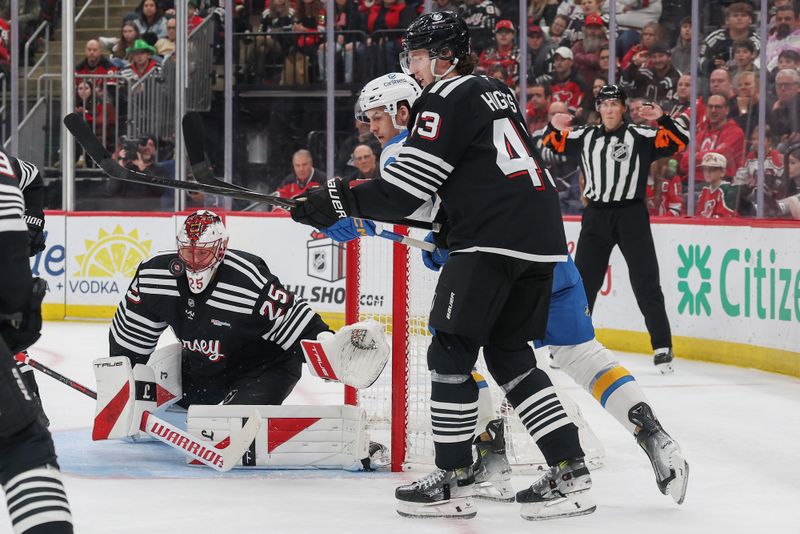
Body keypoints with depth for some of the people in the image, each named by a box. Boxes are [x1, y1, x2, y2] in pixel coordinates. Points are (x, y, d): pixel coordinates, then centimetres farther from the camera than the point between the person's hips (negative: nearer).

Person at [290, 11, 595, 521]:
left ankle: (454, 481, 0)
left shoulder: (449, 98, -5)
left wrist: (340, 200, -4)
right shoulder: (498, 92, 23)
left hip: (493, 239, -9)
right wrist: (450, 226, 28)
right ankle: (571, 473, 8)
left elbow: (408, 184, -10)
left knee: (451, 352, -2)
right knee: (509, 354, 14)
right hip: (541, 239, 9)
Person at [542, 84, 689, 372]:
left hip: (631, 216, -4)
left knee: (646, 283, -6)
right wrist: (554, 127, -2)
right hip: (596, 216, 4)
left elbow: (680, 140, -8)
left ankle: (662, 348, -3)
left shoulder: (641, 136, -2)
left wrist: (662, 119, -22)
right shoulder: (585, 137, 10)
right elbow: (550, 144, 17)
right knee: (582, 282, 8)